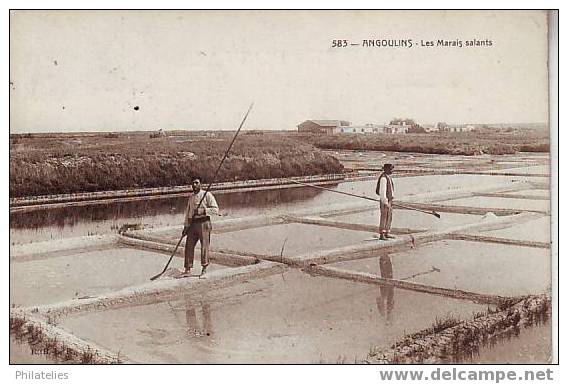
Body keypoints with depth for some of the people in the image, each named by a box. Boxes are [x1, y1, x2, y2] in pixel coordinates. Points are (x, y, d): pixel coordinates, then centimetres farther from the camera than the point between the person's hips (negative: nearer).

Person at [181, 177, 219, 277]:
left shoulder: (207, 195, -2)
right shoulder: (191, 197, 17)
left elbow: (216, 209, -10)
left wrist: (202, 211, -19)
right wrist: (186, 226, 16)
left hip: (203, 223, -6)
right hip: (192, 224, 6)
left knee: (204, 246, -3)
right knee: (189, 246, 1)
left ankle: (204, 268, 9)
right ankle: (187, 270, 6)